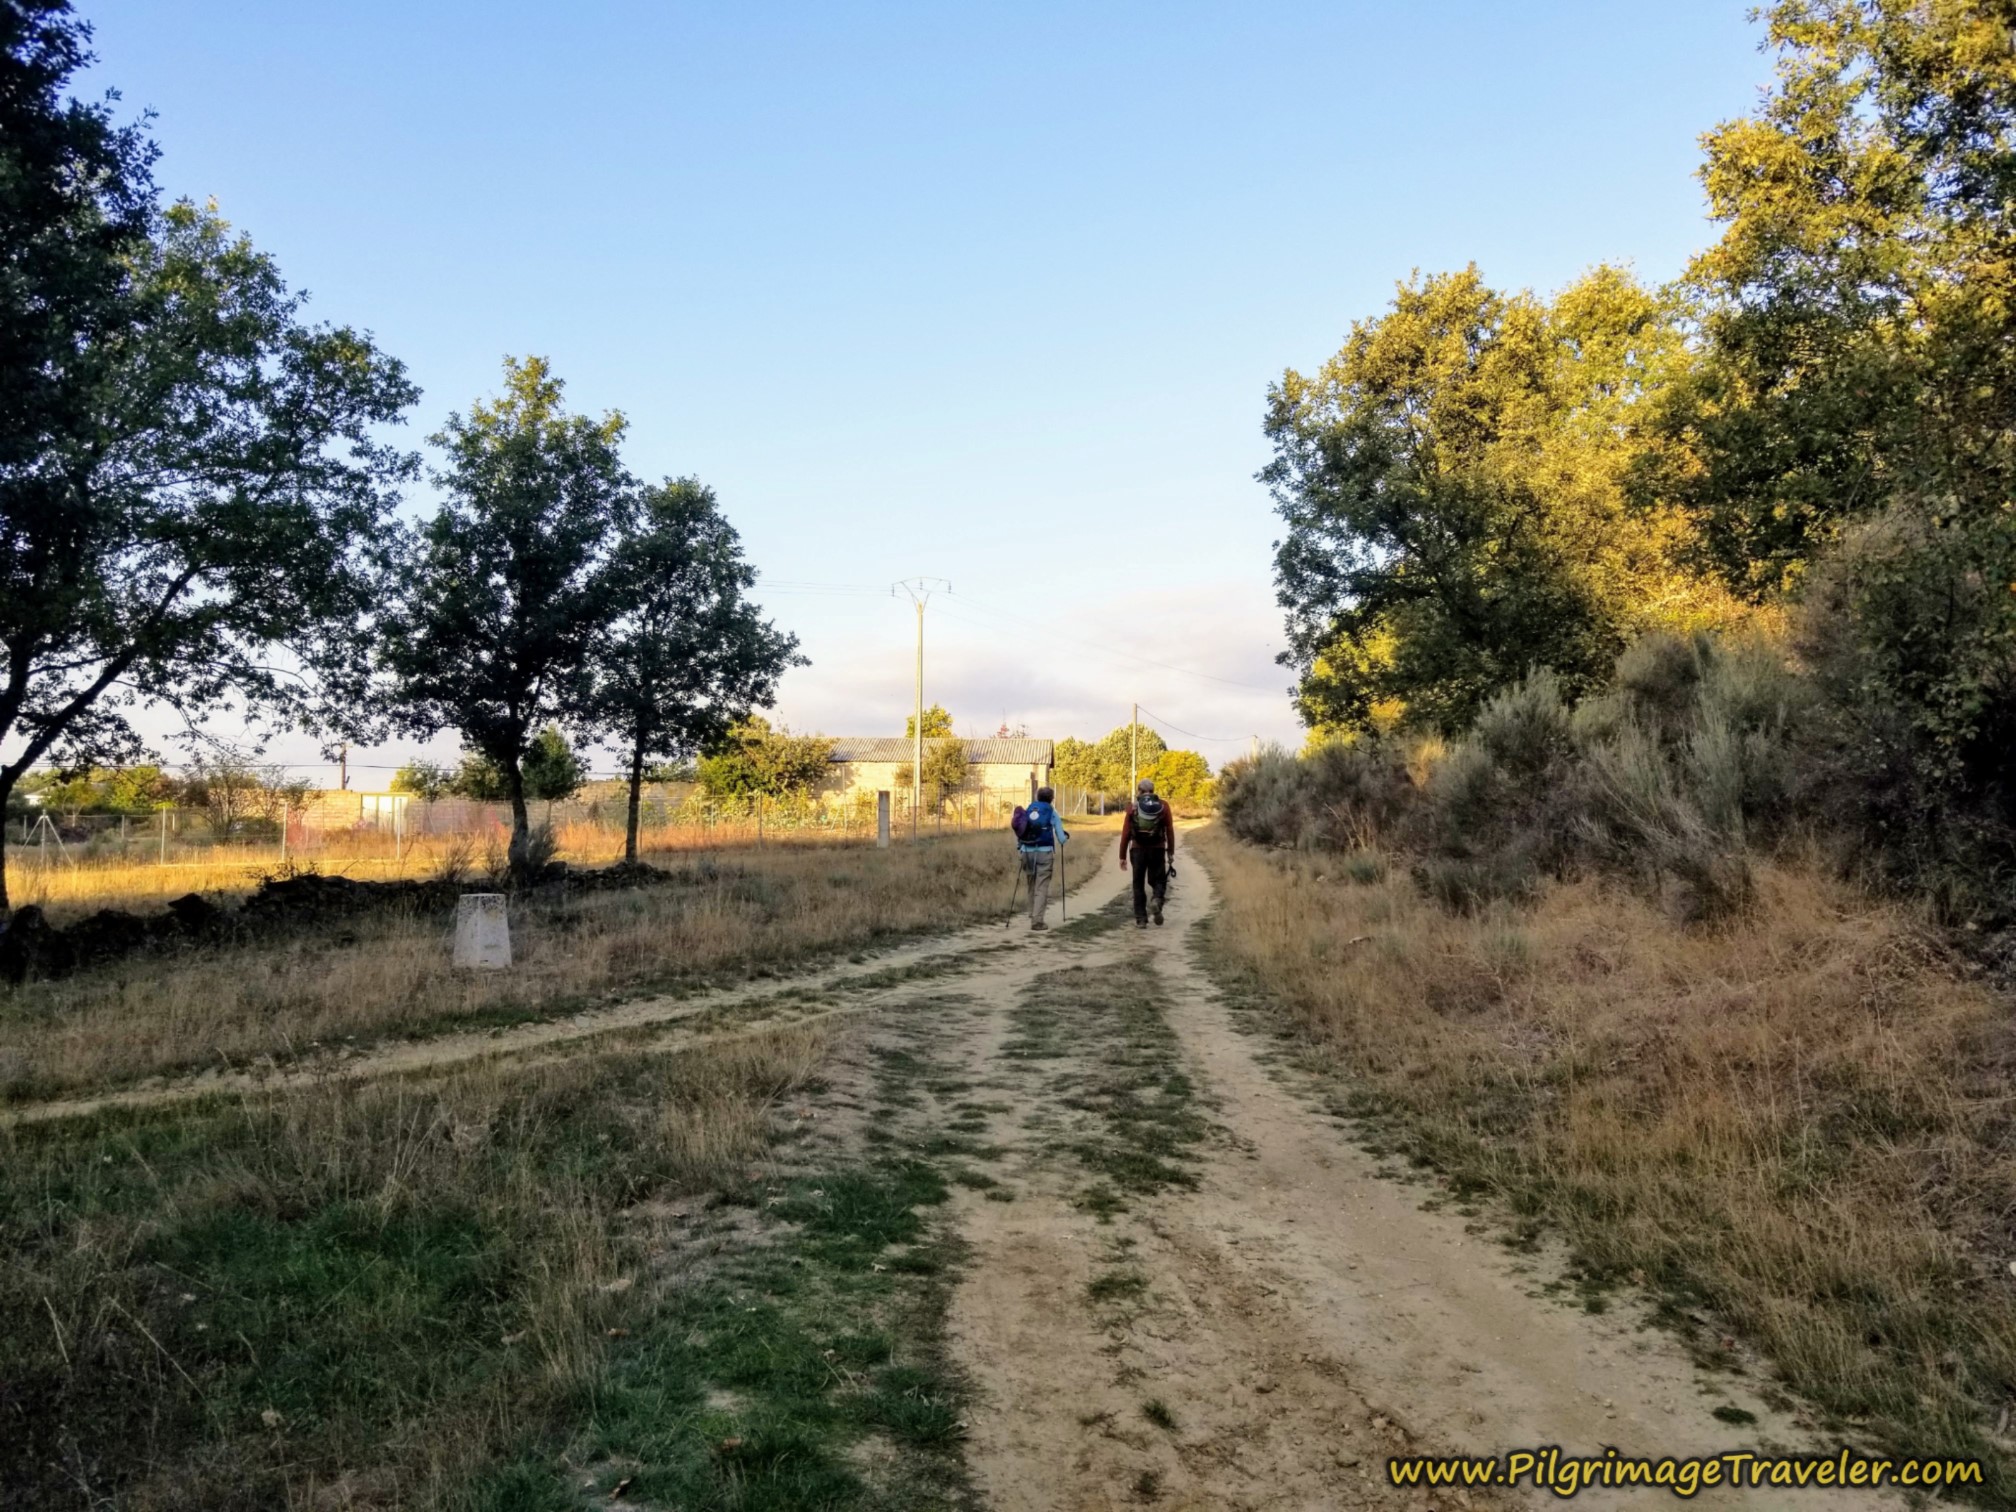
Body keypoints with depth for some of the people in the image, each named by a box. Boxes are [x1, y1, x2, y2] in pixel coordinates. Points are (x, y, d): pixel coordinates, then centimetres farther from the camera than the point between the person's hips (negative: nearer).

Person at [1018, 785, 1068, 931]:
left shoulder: (1027, 811, 10)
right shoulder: (1052, 813, 2)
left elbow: (1019, 834, 8)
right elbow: (1061, 838, 1)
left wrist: (1020, 846, 25)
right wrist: (1066, 837, 24)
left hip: (1028, 852, 3)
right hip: (1045, 852, -3)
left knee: (1032, 886, 17)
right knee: (1042, 887, -2)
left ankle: (1033, 916, 25)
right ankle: (1037, 920, -8)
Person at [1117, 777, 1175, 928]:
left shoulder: (1133, 807, 2)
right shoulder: (1163, 806, 4)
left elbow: (1125, 833, -1)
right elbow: (1170, 831, 0)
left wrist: (1123, 856, 4)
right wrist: (1171, 853, 7)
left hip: (1138, 849, 0)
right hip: (1158, 849, 0)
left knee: (1139, 885, 10)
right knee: (1158, 880, 14)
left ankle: (1141, 919, 6)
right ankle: (1157, 901, -17)